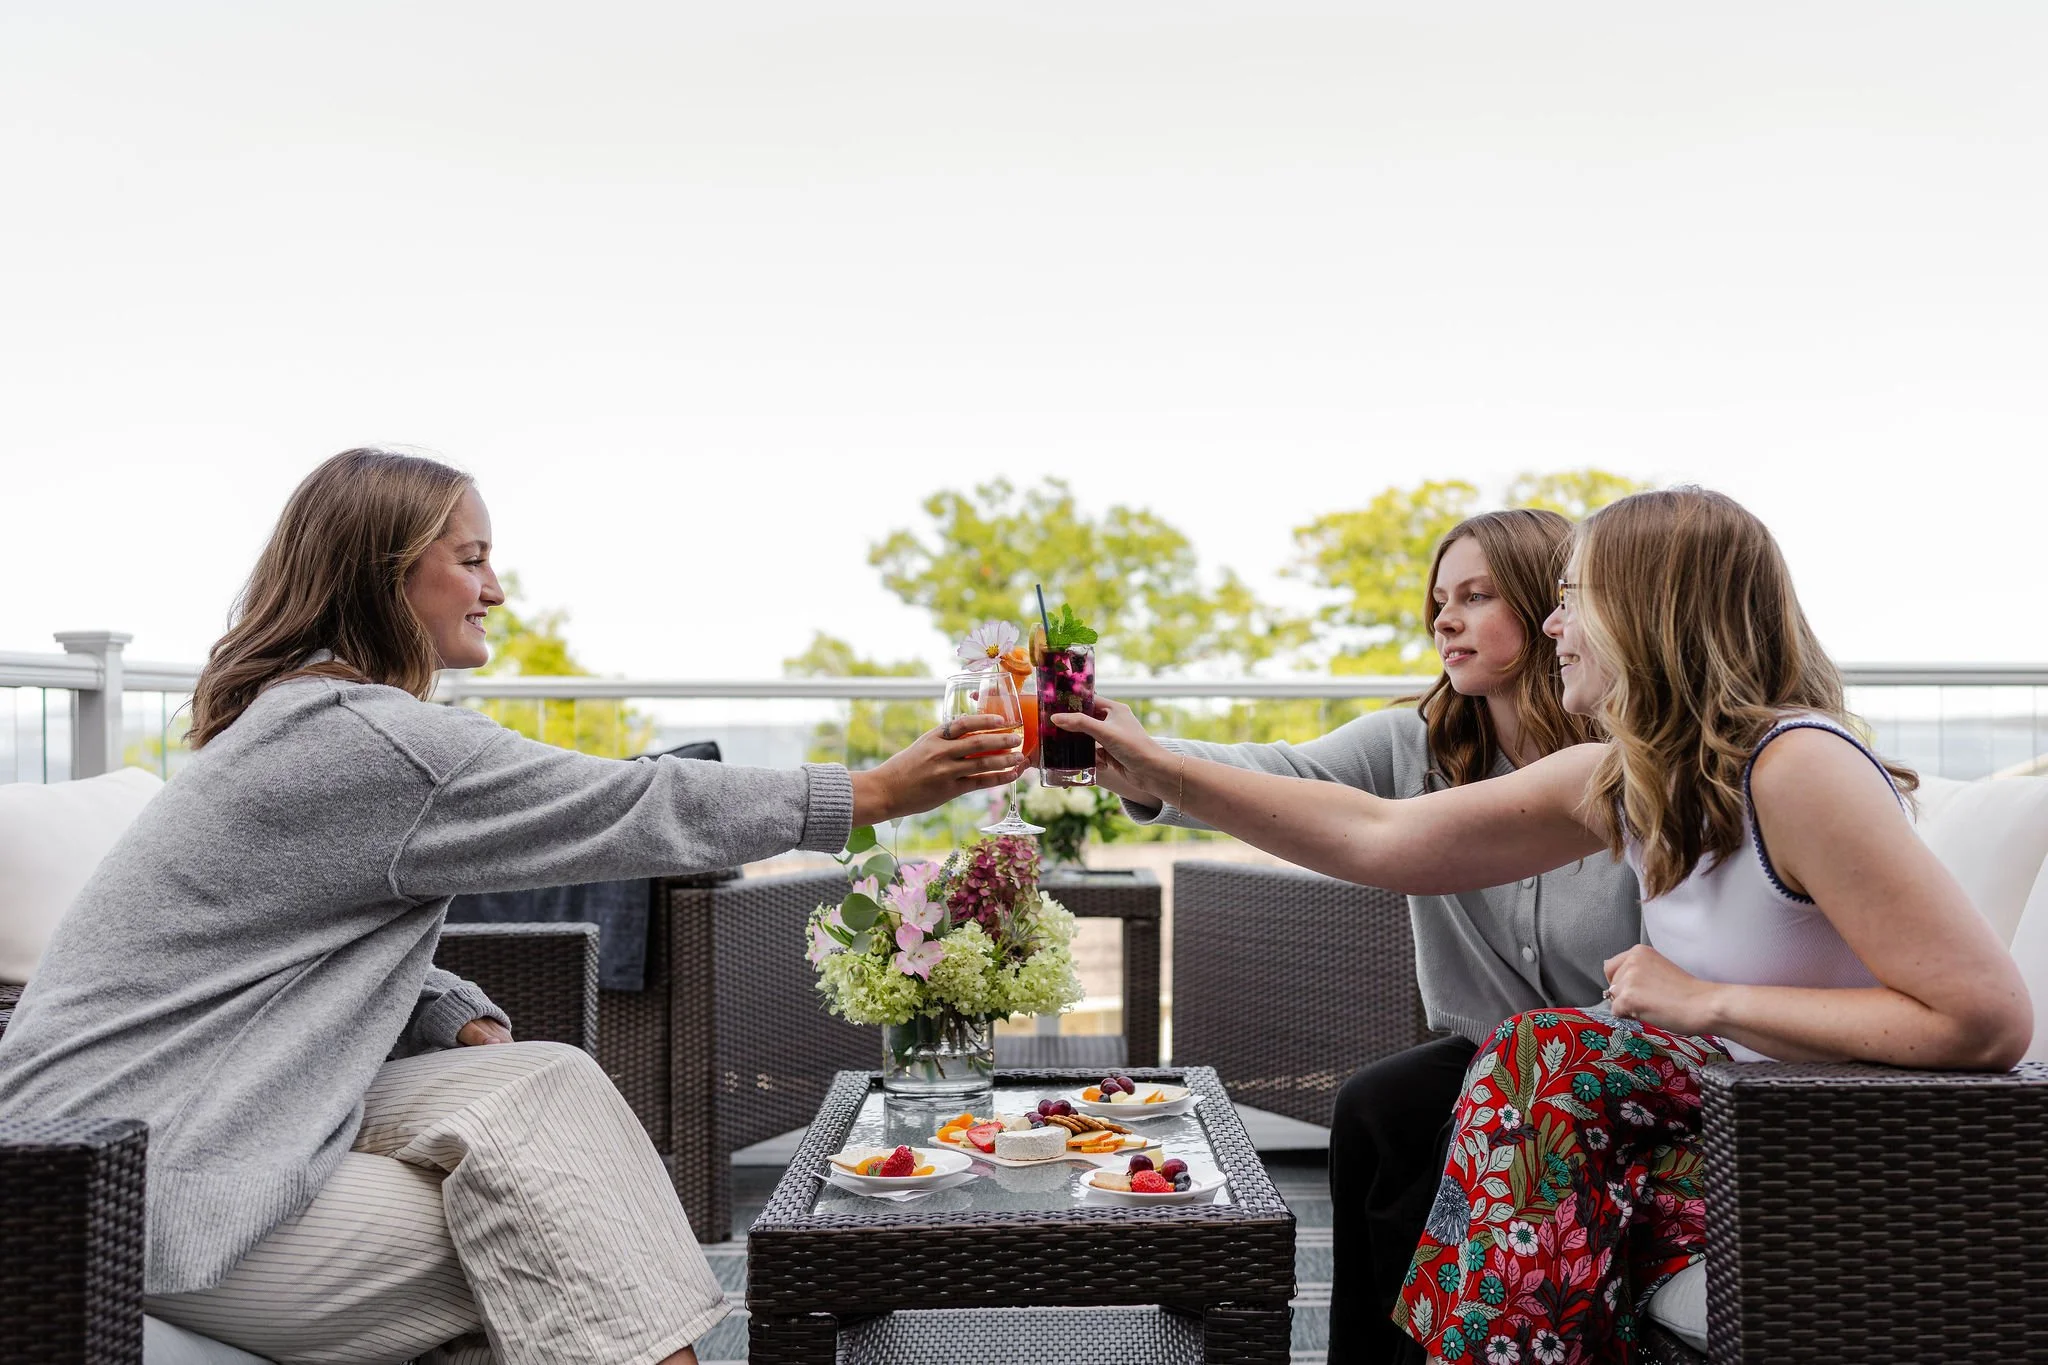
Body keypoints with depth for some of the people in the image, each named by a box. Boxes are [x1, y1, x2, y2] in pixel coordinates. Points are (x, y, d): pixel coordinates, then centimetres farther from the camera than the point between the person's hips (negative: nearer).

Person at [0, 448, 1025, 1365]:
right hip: (131, 1178, -9)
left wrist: (470, 1027, -4)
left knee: (543, 1082, -8)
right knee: (543, 1257, -17)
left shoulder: (299, 719, 13)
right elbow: (629, 811, -20)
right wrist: (876, 794, -15)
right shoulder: (356, 737, -20)